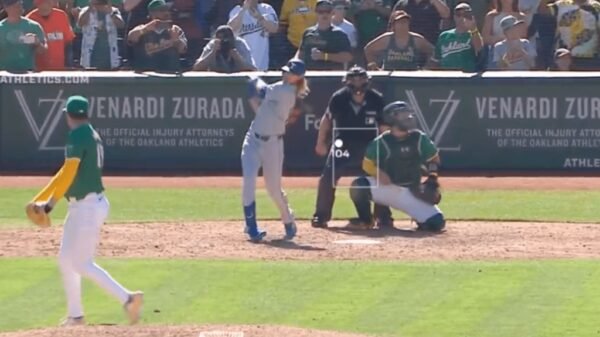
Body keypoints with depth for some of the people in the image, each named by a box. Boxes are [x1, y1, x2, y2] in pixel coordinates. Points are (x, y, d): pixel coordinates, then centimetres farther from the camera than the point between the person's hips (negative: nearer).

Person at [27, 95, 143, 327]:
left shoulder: (78, 136, -14)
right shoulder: (92, 136, 15)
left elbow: (69, 173, -23)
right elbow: (66, 172, 22)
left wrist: (51, 203, -20)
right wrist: (40, 198, 25)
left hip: (87, 207, -10)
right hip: (82, 207, 10)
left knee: (81, 263, -8)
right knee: (66, 260, 16)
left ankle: (127, 298, -15)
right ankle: (75, 316, 19)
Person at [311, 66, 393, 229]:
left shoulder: (377, 99, -17)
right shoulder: (338, 99, -17)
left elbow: (383, 127, -4)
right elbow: (327, 119, 1)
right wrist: (321, 142, 5)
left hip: (369, 144, 0)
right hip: (343, 144, 0)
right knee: (327, 178, -9)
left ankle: (384, 217, 9)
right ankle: (320, 216, 4)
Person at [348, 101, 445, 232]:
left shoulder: (419, 139, -1)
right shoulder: (381, 142, -8)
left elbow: (433, 159, 10)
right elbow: (367, 164, -2)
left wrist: (432, 177, -7)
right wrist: (378, 173, -23)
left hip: (412, 192, 1)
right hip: (387, 188, -1)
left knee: (437, 223, -17)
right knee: (358, 186, -30)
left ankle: (419, 216, 21)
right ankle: (365, 220, -2)